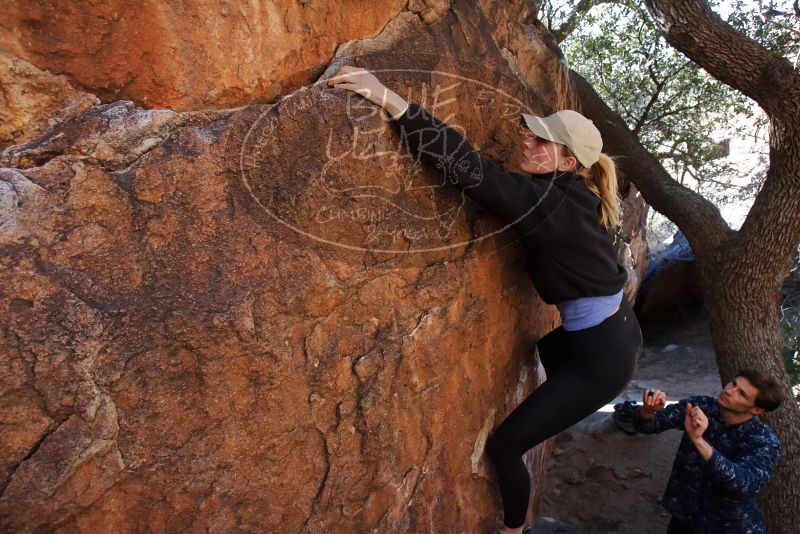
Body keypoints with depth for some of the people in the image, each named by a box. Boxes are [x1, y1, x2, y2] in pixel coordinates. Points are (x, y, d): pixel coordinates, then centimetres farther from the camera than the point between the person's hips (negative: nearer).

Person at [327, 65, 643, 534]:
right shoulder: (576, 196, -1)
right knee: (545, 347, 41)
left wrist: (389, 98, -38)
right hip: (616, 332, 10)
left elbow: (470, 169, -36)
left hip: (604, 357, -9)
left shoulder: (550, 204, -26)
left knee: (504, 445, 1)